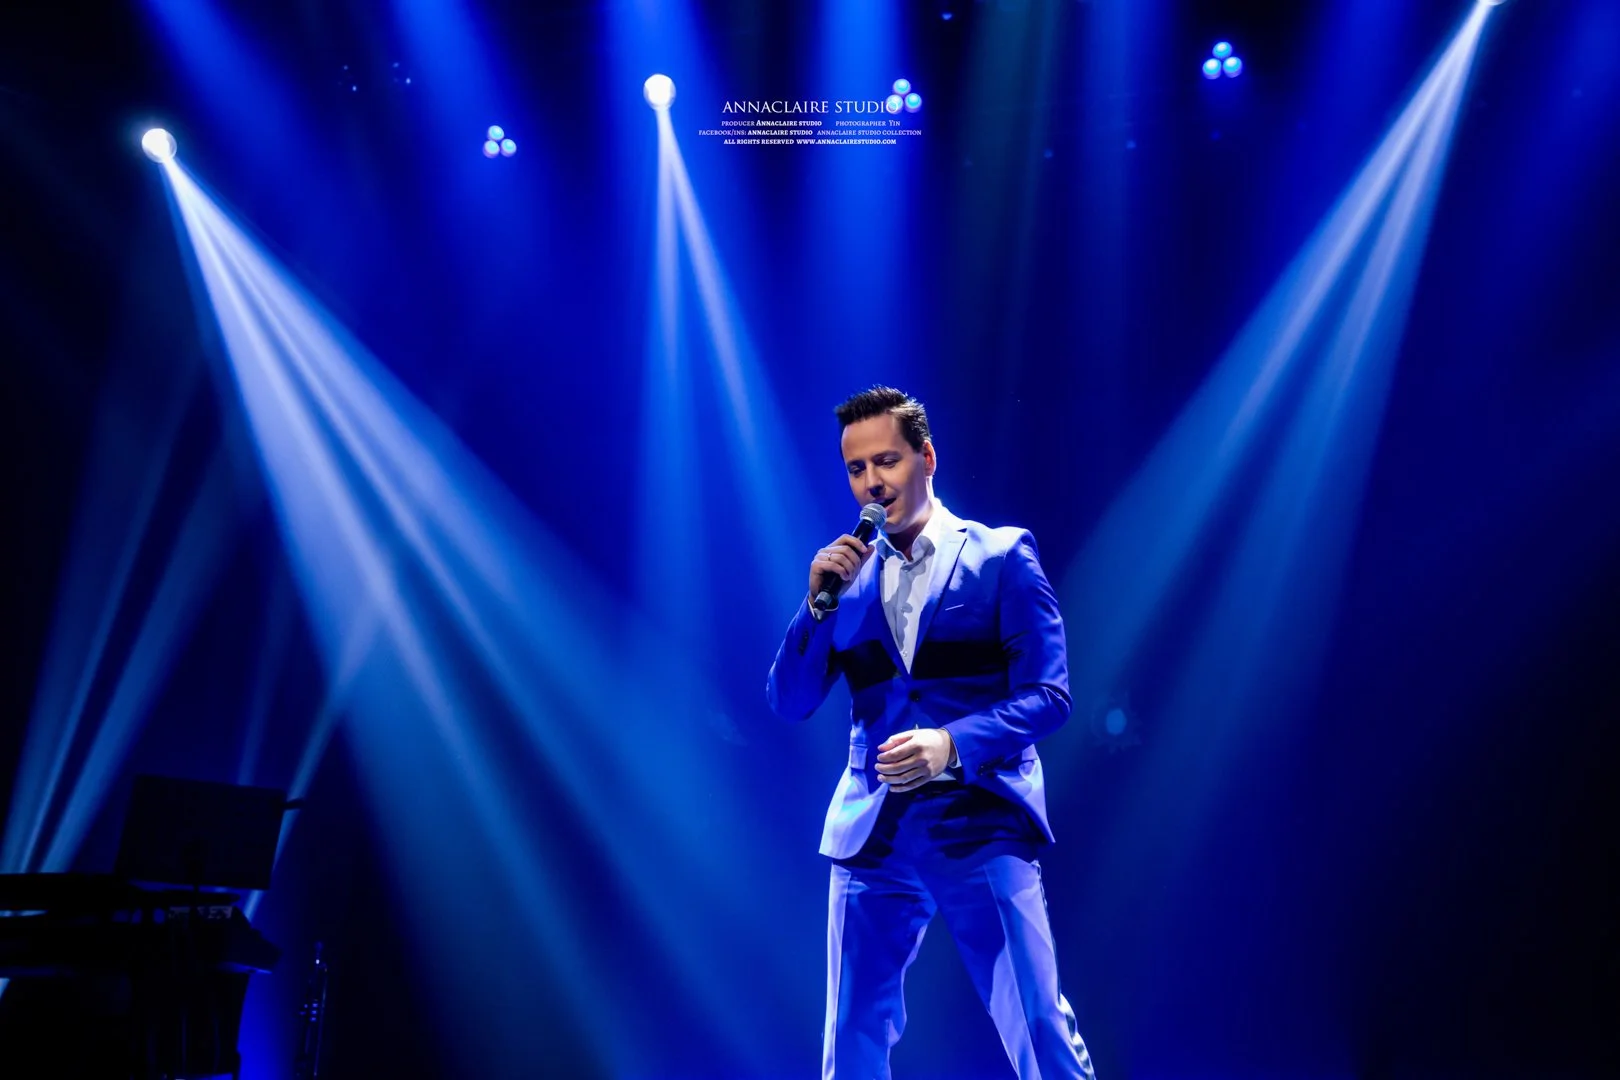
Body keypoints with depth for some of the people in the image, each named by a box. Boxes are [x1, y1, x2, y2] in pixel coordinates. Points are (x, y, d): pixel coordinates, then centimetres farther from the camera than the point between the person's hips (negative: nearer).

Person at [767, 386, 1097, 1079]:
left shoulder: (1001, 556, 1)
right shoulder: (844, 573, 12)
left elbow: (1048, 694, -6)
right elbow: (788, 704, 8)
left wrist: (952, 743, -22)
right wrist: (819, 601, -7)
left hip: (981, 827, -3)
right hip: (872, 836, 4)